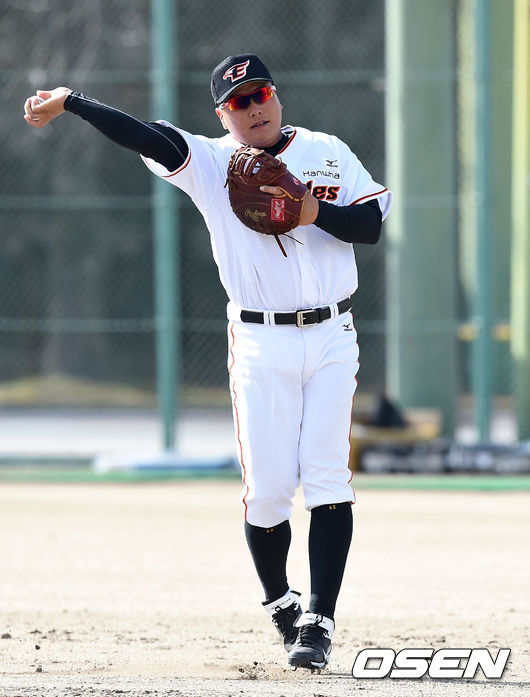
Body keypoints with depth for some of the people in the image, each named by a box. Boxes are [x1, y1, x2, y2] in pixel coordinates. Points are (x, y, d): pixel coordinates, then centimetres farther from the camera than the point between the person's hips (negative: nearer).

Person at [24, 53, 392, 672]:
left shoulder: (327, 153, 6)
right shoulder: (211, 162, 0)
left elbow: (374, 223, 3)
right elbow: (147, 138, -15)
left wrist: (316, 214, -16)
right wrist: (70, 102, -29)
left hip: (331, 338, 1)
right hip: (261, 345, -1)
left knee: (326, 477, -8)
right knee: (266, 487, -5)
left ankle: (319, 621, -7)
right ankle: (278, 602, 19)